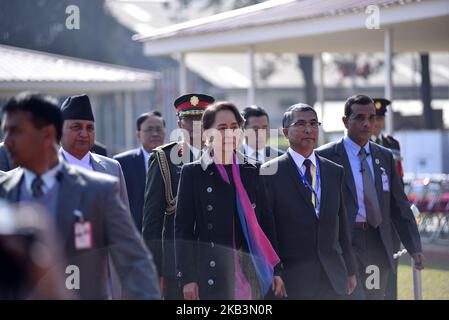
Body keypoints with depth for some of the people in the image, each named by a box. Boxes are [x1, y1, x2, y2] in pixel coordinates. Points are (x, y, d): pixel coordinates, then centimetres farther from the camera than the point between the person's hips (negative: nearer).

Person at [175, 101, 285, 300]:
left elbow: (264, 224, 13)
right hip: (210, 279, -3)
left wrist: (275, 271, 8)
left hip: (249, 275, 3)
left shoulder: (252, 172, 11)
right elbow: (183, 229, 0)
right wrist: (187, 278, -7)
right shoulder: (193, 172, 2)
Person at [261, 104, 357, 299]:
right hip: (291, 278, -4)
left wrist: (350, 270, 15)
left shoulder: (335, 172, 14)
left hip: (333, 276, 4)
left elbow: (342, 223, 16)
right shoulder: (270, 173, -1)